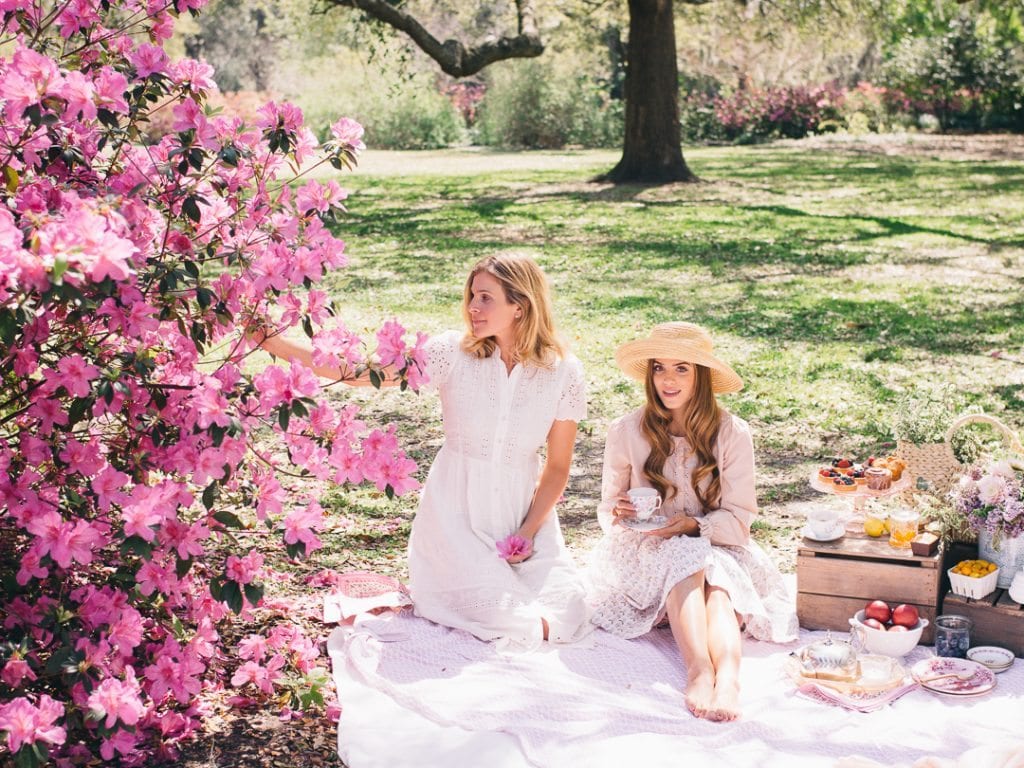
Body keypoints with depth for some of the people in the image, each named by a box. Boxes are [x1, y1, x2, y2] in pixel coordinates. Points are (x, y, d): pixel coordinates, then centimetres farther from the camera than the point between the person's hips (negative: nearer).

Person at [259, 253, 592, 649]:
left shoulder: (563, 373, -5)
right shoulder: (453, 352, -9)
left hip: (523, 510, 2)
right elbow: (357, 371, -13)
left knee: (565, 621, -13)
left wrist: (529, 531, -8)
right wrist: (277, 345, -21)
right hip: (456, 512, -2)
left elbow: (557, 466, 2)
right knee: (509, 624, -17)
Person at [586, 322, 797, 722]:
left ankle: (728, 677, -58)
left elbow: (738, 521, -6)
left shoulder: (731, 433, -4)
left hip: (716, 550, 0)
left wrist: (691, 525, -25)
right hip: (645, 552, 0)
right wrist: (618, 514, -19)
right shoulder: (626, 432, -3)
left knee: (718, 573, -34)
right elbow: (608, 510, 4)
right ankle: (700, 672, -54)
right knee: (684, 556, -34)